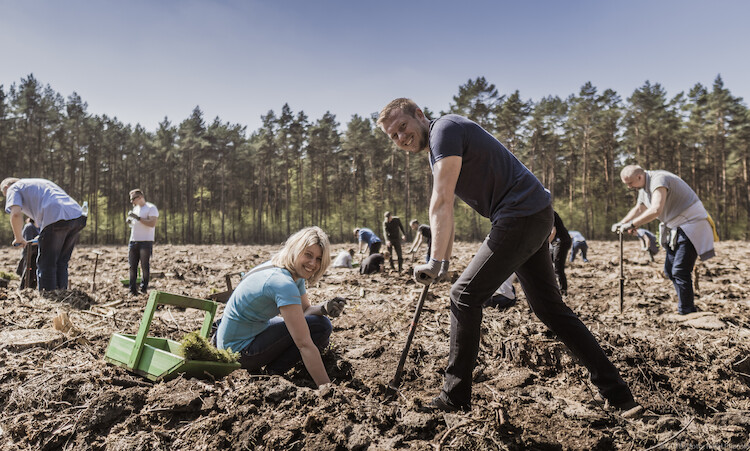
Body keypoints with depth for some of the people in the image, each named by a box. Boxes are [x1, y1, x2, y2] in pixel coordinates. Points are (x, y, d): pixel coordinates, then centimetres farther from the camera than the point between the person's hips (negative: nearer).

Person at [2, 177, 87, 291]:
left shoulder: (13, 188, 15)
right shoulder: (40, 181, 37)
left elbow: (16, 214, -5)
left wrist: (19, 238, 9)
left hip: (57, 218, -7)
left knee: (46, 265, 6)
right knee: (61, 263, 18)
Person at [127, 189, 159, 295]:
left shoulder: (151, 208, -3)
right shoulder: (135, 208, 20)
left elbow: (152, 223, -17)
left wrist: (138, 218, -19)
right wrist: (129, 222, 5)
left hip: (146, 242, -7)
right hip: (133, 241, 7)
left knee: (145, 266, -3)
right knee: (132, 266, 3)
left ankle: (143, 289, 4)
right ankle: (132, 290, 6)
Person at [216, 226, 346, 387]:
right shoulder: (283, 283, -29)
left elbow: (305, 310, 7)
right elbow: (305, 345, -30)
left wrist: (325, 308, -16)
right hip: (239, 351, -10)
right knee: (320, 327, -18)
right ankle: (274, 372, -5)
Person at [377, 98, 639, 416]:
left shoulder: (445, 128, -12)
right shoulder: (436, 148, 20)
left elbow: (442, 203, -22)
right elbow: (444, 211, 24)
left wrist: (435, 263, -24)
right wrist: (444, 261, 23)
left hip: (521, 217, -11)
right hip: (537, 216, 11)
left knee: (465, 296, -5)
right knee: (551, 308, 13)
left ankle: (455, 398, 5)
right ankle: (616, 393, 19)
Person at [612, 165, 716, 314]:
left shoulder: (659, 179, -23)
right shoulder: (644, 186, 8)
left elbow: (656, 210, -37)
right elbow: (639, 208, 24)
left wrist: (632, 224, -32)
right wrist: (621, 223, 11)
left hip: (691, 225, -10)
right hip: (676, 228, 10)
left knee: (680, 271, -13)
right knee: (669, 270, 11)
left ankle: (685, 314, -5)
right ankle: (689, 307, 22)